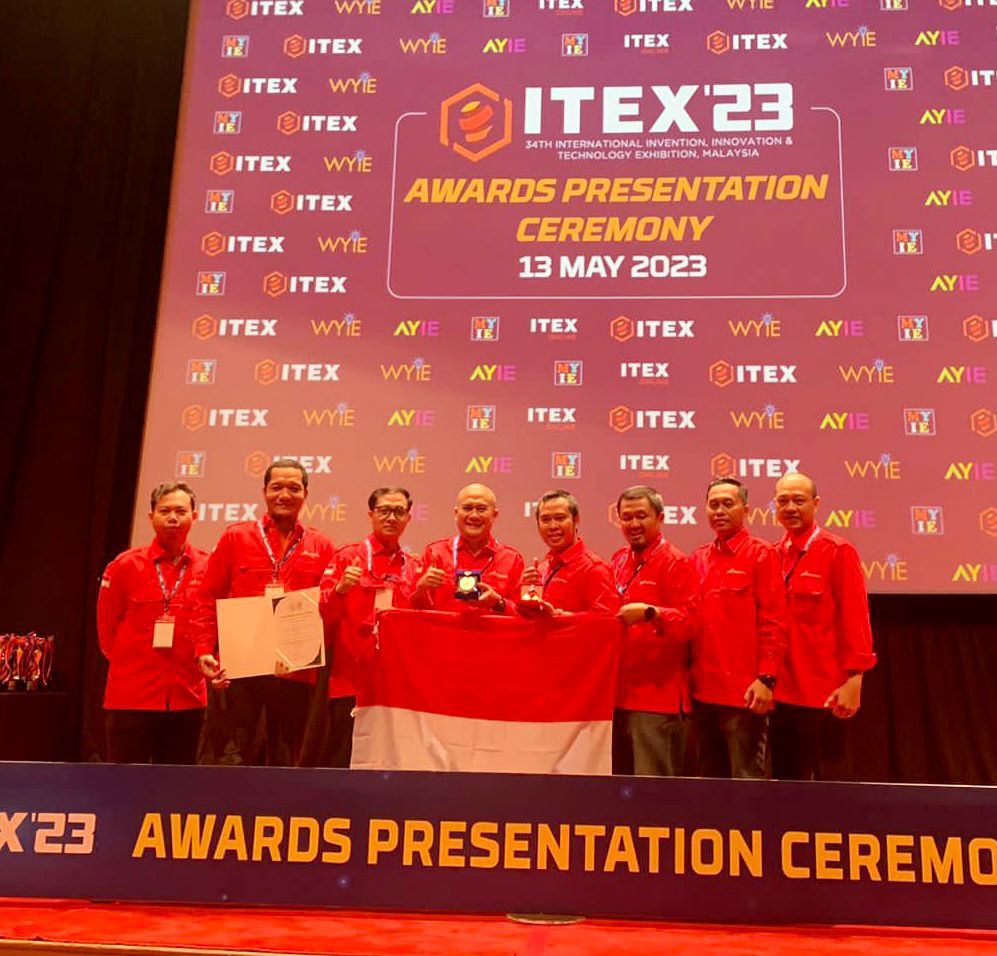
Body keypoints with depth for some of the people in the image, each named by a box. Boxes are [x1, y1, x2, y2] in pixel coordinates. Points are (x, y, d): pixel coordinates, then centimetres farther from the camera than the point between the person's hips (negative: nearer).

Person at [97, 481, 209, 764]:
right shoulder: (125, 565, -1)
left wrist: (207, 662, 5)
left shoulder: (209, 567, 1)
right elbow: (106, 624, 7)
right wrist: (126, 663, 9)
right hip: (130, 697, -1)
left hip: (187, 698, 2)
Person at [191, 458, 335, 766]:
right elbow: (208, 598, 4)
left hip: (296, 670, 1)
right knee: (236, 756, 1)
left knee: (286, 760, 10)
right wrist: (205, 650, -6)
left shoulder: (321, 547, 8)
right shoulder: (235, 537, 6)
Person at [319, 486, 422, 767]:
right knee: (342, 763, -3)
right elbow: (321, 614, -4)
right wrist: (341, 588, -21)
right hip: (350, 680, -3)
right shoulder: (348, 557, 4)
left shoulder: (414, 568, 13)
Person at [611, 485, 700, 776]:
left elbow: (690, 621, -15)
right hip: (619, 693, 7)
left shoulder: (676, 562, -6)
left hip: (658, 697, -7)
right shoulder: (618, 561, 15)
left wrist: (649, 613, -28)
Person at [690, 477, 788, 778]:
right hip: (702, 692, 6)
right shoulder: (698, 559, 13)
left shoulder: (761, 554, -3)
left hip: (744, 694, -6)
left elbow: (774, 623, -8)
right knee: (709, 779, 14)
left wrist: (766, 678, -14)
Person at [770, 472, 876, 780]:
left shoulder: (838, 551, -6)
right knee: (784, 776, 12)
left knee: (814, 779, 5)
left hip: (821, 692, -5)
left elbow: (855, 619, -10)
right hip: (779, 690, 5)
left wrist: (854, 679, -15)